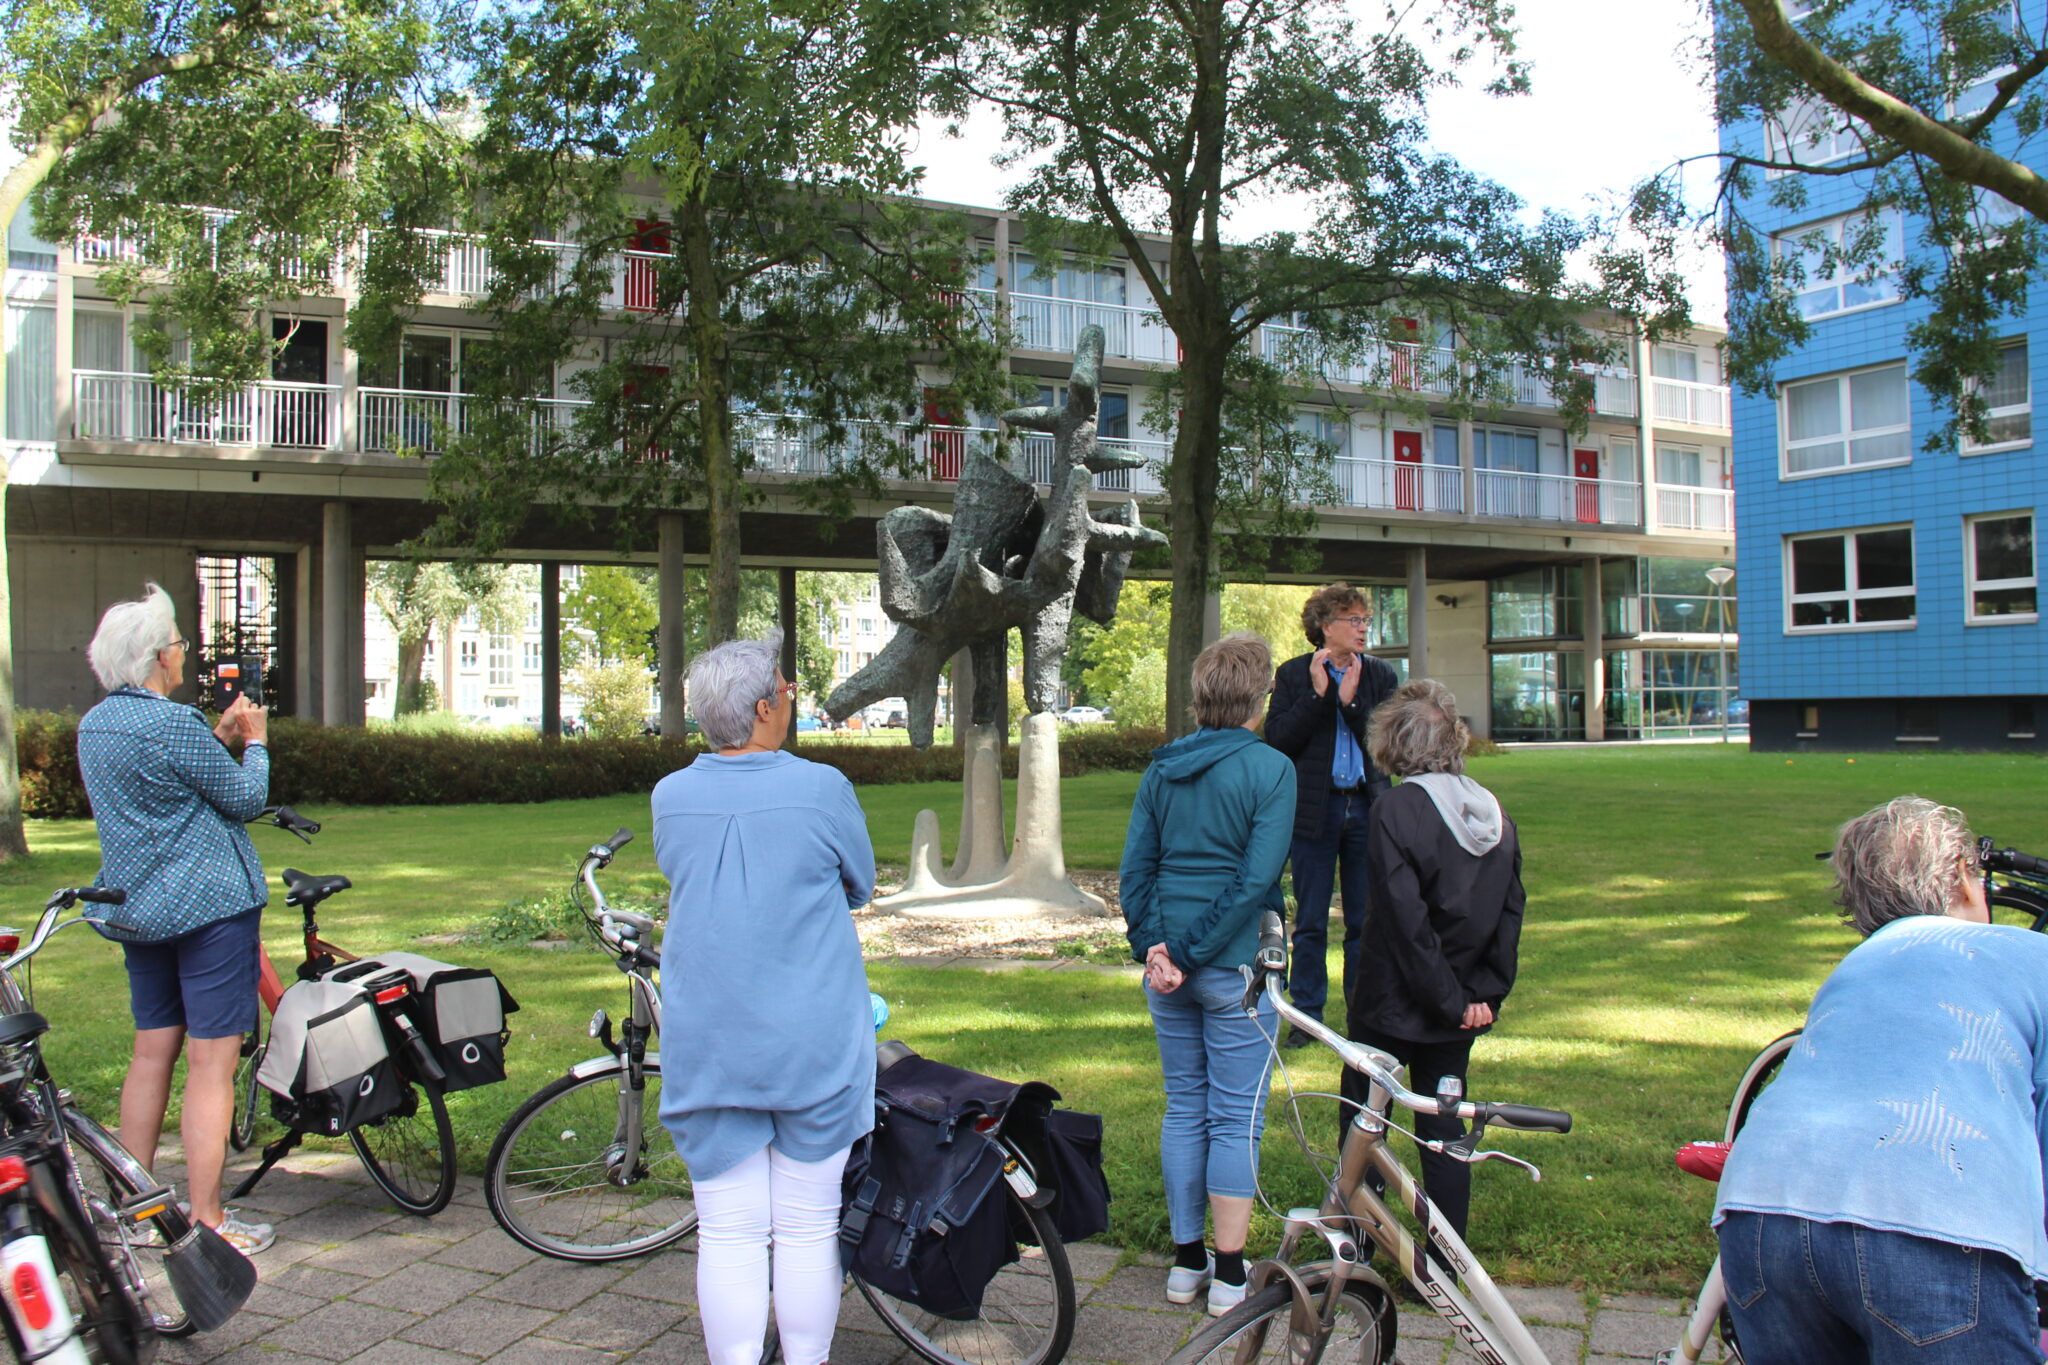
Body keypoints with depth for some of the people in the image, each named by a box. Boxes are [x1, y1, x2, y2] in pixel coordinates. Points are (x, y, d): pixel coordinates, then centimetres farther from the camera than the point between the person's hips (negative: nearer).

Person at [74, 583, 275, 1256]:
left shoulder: (93, 725, 9)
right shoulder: (174, 724, -18)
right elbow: (245, 799, -9)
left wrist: (220, 737, 17)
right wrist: (254, 743, 7)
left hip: (135, 911, 9)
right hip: (209, 904, -9)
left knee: (152, 1052, 17)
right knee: (211, 1063, -4)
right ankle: (207, 1224, -1)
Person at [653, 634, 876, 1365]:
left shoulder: (670, 796, -3)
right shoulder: (822, 789, -12)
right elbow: (860, 886, 4)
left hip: (708, 1049, 2)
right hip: (814, 1045, -2)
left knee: (728, 1232, 8)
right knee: (808, 1228, 10)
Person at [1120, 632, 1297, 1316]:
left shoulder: (1161, 768, 6)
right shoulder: (1270, 768, -10)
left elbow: (1134, 866, 2)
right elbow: (1256, 880, -16)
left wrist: (1154, 946, -2)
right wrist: (1192, 954, -14)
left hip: (1169, 960, 5)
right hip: (1235, 963, -5)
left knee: (1184, 1108, 15)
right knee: (1236, 1118, 4)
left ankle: (1185, 1261, 23)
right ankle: (1230, 1273, 12)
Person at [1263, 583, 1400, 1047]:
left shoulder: (1380, 674, 7)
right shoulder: (1294, 674, 1)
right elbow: (1276, 738, -9)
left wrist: (1350, 700, -12)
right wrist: (1317, 693, -14)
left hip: (1366, 806, 2)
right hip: (1314, 808, -2)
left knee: (1365, 920, 8)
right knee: (1311, 921, 4)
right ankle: (1306, 1016, 13)